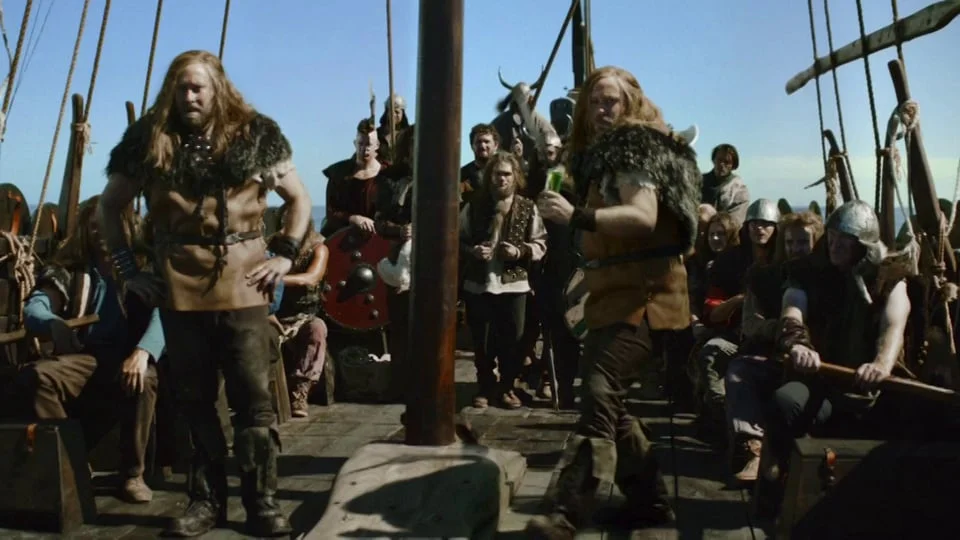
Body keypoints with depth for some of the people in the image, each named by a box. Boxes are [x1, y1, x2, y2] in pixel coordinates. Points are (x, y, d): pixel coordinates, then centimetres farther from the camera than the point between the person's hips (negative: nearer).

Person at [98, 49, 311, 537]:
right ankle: (206, 500, 24)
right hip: (179, 288, 2)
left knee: (253, 396, -1)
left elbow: (299, 198, 10)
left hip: (242, 285, -2)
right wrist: (126, 268, 5)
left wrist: (285, 254, -2)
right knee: (194, 399, 10)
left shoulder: (254, 135, 3)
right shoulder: (150, 140, 5)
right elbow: (109, 207, 14)